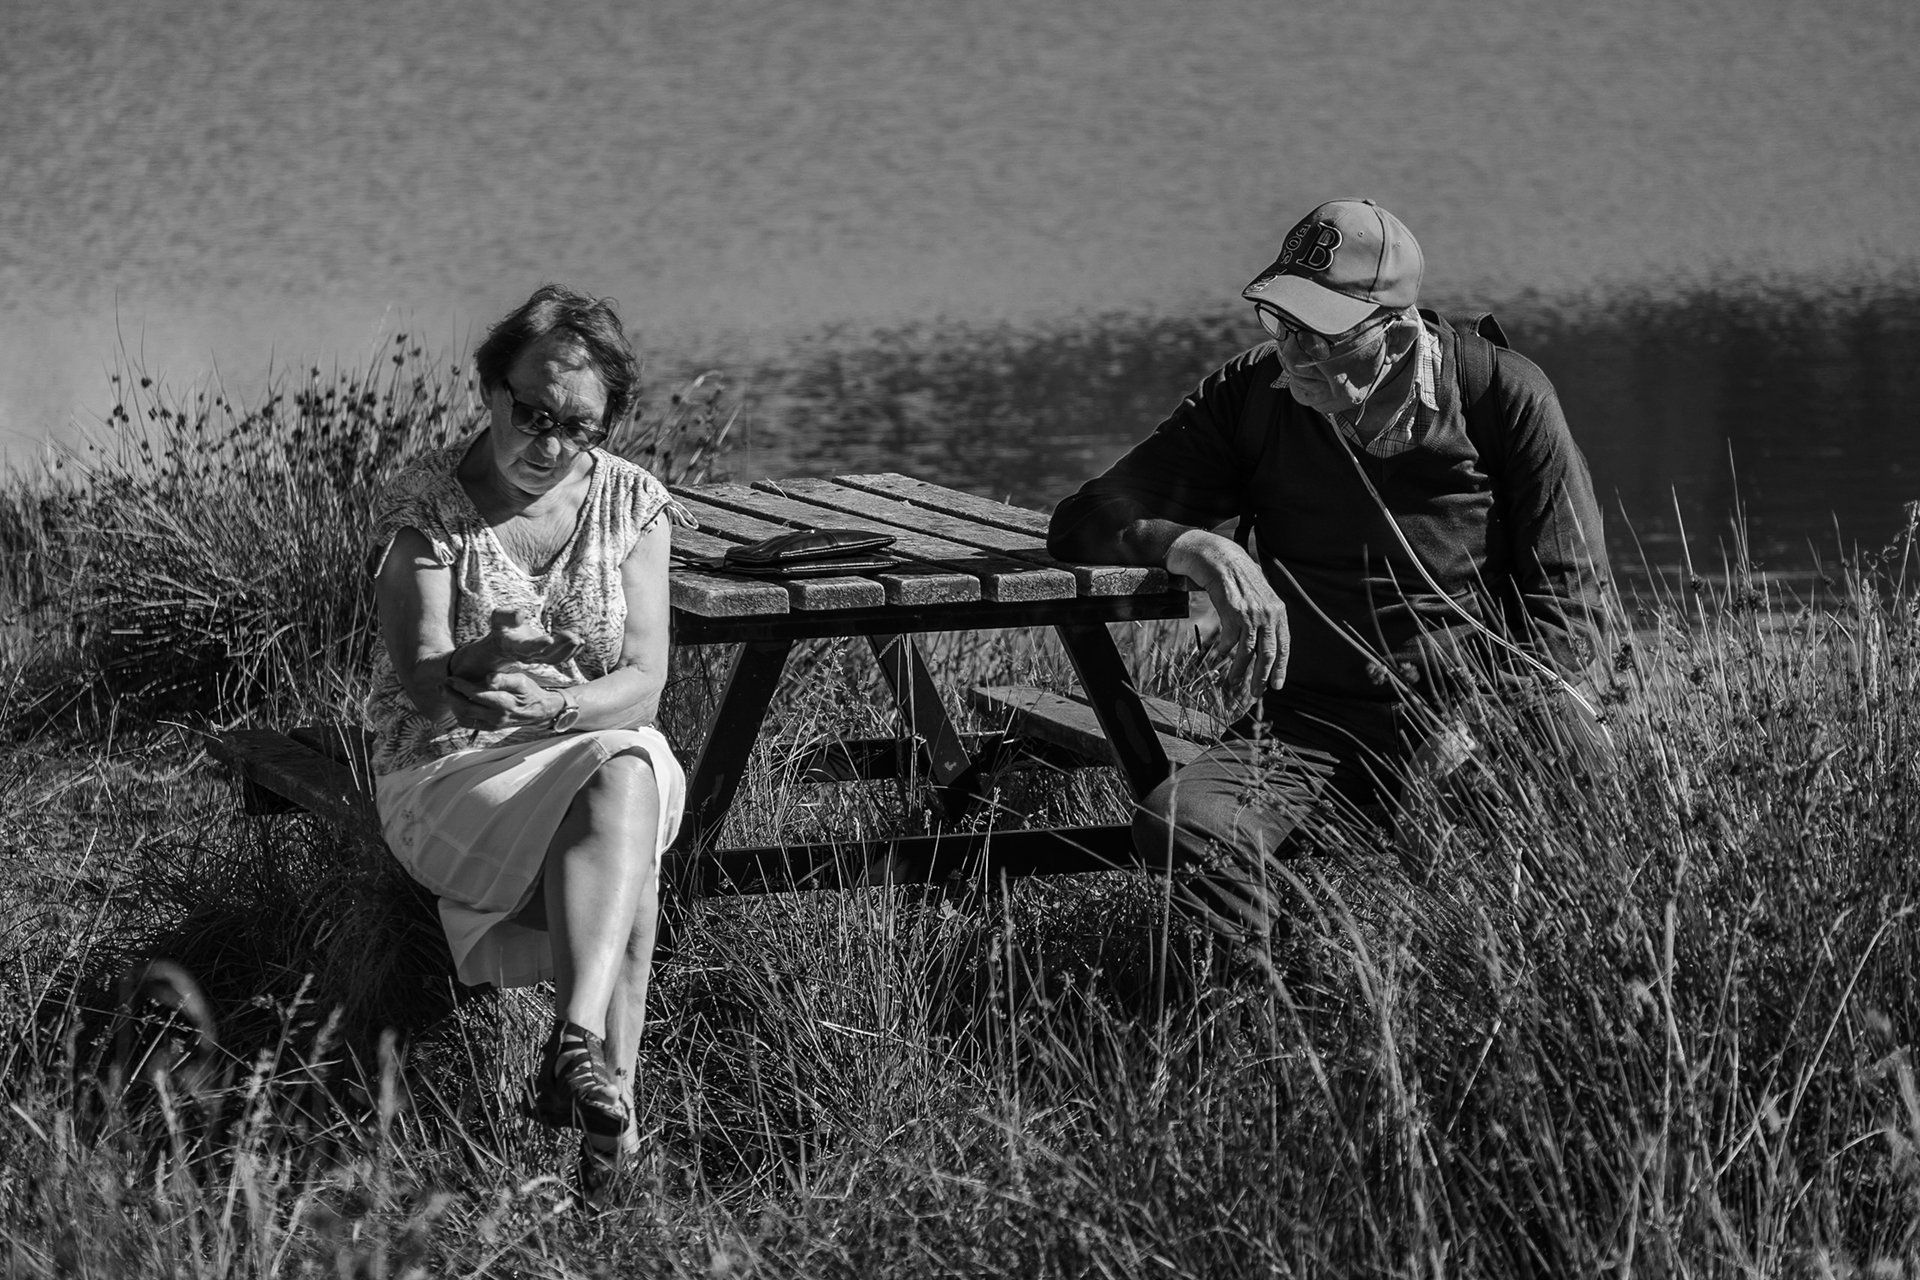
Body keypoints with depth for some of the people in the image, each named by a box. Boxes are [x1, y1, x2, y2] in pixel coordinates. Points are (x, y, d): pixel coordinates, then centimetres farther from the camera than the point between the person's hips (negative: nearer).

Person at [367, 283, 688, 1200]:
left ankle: (577, 1048, -48)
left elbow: (644, 678, -5)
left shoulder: (629, 503, 4)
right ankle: (611, 1101, -37)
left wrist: (557, 705, -27)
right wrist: (478, 667, -39)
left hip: (603, 753, 3)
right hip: (447, 772, -3)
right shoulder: (423, 505, -5)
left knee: (630, 773, -36)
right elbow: (420, 677, -14)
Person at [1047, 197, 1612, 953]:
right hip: (1313, 721, 1)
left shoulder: (1503, 397, -1)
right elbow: (1081, 524, 4)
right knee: (1179, 827, -31)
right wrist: (1198, 549, -18)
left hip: (1478, 714, -1)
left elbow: (1564, 607, 0)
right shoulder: (1250, 397, 4)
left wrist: (1464, 731, -17)